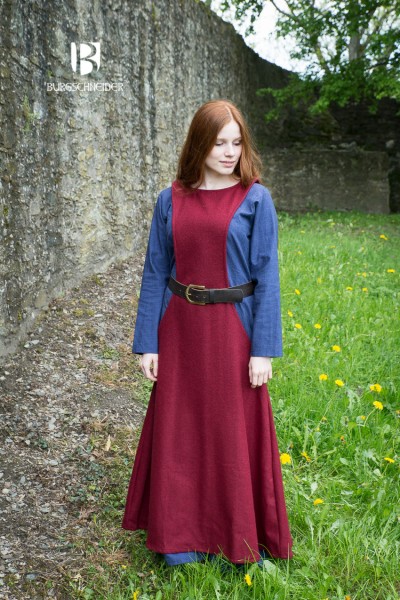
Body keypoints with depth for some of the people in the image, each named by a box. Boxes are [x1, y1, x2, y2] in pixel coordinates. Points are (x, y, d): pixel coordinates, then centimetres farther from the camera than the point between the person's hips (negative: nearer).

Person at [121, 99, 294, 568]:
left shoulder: (256, 199, -4)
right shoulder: (171, 200, 3)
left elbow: (267, 277, -6)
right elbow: (155, 273, 5)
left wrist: (263, 350, -11)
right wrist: (147, 344, 1)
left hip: (232, 330, -2)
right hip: (180, 330, 3)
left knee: (236, 430, 7)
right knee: (179, 428, 10)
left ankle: (243, 536, 27)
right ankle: (181, 533, 28)